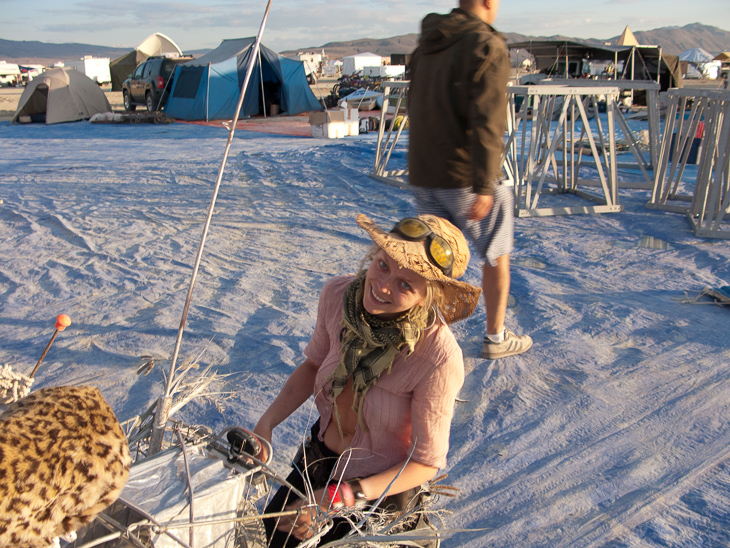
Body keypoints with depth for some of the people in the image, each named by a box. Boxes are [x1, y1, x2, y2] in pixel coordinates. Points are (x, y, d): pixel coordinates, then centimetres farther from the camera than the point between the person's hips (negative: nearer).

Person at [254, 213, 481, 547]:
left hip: (382, 486, -5)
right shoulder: (338, 294, -20)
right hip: (319, 456, 5)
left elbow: (425, 462, -22)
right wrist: (266, 423, -10)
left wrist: (341, 497, -29)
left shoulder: (439, 357, -35)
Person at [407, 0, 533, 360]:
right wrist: (484, 188, -26)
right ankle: (496, 338, 26)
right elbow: (487, 122, -23)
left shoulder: (426, 44, 12)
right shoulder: (487, 46, -13)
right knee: (497, 254, 13)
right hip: (465, 178, -6)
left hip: (423, 177, 6)